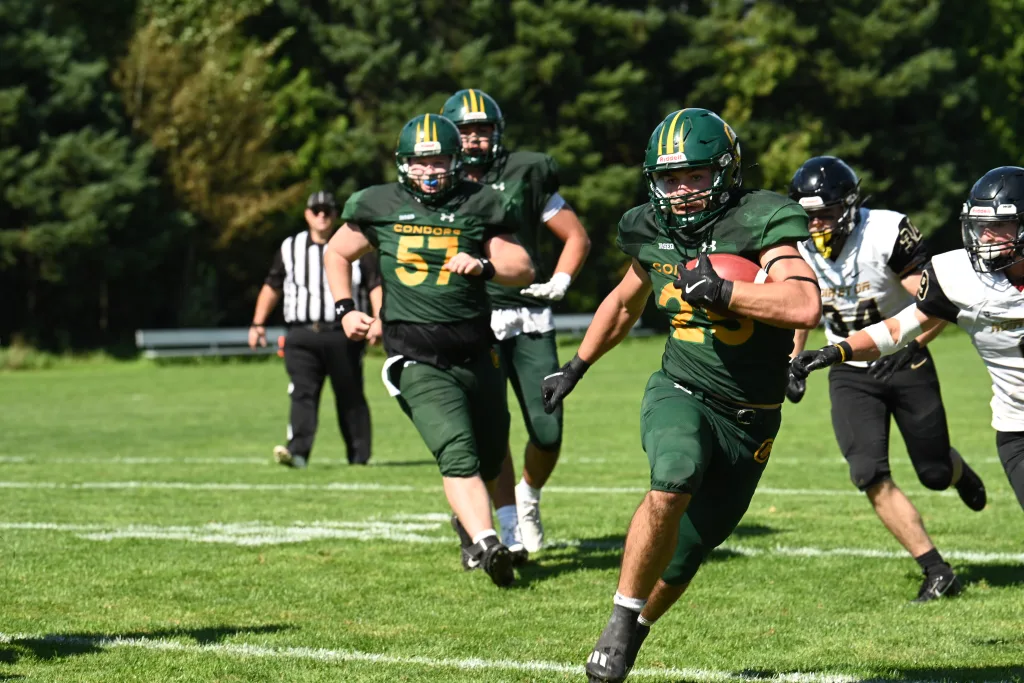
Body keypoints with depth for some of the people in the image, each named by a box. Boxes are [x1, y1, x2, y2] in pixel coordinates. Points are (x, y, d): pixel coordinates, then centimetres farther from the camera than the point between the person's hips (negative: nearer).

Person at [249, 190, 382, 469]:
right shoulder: (290, 249, 14)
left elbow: (375, 286, 2)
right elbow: (272, 287, 21)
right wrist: (258, 323, 14)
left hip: (343, 334, -2)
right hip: (302, 335, 2)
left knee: (350, 397, 5)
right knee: (302, 393, -12)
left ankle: (359, 456, 12)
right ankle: (298, 451, -23)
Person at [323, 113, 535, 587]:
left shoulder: (479, 206, 4)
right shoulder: (380, 207, 3)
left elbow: (523, 269, 5)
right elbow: (337, 253, 19)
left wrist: (483, 265, -14)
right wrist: (345, 309, 8)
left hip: (475, 353, 3)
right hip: (417, 360, -3)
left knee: (490, 459, 14)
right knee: (457, 453, -22)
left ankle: (469, 521, 44)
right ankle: (487, 544, -34)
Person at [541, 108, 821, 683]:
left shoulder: (761, 223, -15)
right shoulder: (652, 232, 2)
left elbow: (806, 307, -32)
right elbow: (625, 302, 24)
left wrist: (721, 291, -36)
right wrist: (576, 367, 28)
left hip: (749, 418, -1)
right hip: (680, 392, 1)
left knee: (686, 552, 9)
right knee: (671, 488, -31)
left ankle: (632, 632, 35)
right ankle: (623, 618, -16)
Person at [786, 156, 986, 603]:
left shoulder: (887, 234, -20)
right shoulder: (797, 249, -6)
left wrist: (898, 348, -30)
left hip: (903, 362, -3)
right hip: (851, 376, 3)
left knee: (935, 474, 6)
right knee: (870, 475, -15)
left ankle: (958, 471, 47)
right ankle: (937, 573, -8)